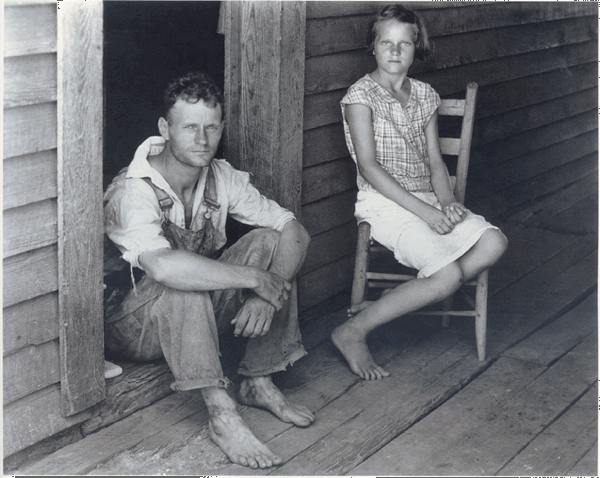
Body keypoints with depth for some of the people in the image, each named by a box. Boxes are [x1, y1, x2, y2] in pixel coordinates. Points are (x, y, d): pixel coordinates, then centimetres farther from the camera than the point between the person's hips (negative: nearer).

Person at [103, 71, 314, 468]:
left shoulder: (221, 177, -7)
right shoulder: (132, 193, -27)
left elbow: (295, 233, -8)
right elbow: (162, 266, -46)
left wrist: (267, 297, -27)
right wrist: (256, 279, -39)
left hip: (198, 315, 6)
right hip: (133, 326, -6)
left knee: (271, 241, -14)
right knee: (181, 281, -38)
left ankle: (258, 383, -10)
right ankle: (222, 415, -34)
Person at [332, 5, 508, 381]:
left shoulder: (425, 96, 14)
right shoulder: (361, 95, -6)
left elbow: (435, 161, 13)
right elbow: (369, 167, -13)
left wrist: (447, 202, -9)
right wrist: (425, 212, -18)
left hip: (427, 200, 6)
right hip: (384, 203, -6)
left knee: (494, 242, -18)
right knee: (448, 274, -25)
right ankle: (352, 333, -13)